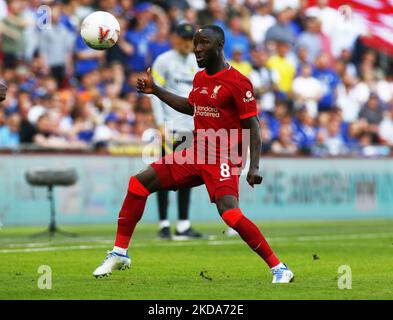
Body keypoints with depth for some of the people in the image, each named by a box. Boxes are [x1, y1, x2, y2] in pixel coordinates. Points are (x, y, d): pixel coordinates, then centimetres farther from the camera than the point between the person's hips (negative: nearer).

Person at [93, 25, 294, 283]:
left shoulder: (238, 82, -12)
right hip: (195, 155, 8)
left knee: (230, 214, -28)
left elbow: (253, 126, -13)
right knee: (138, 184, 1)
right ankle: (120, 254, 12)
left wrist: (254, 166, -22)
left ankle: (279, 268, -15)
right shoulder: (200, 78, 11)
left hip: (222, 160, -8)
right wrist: (156, 91, 28)